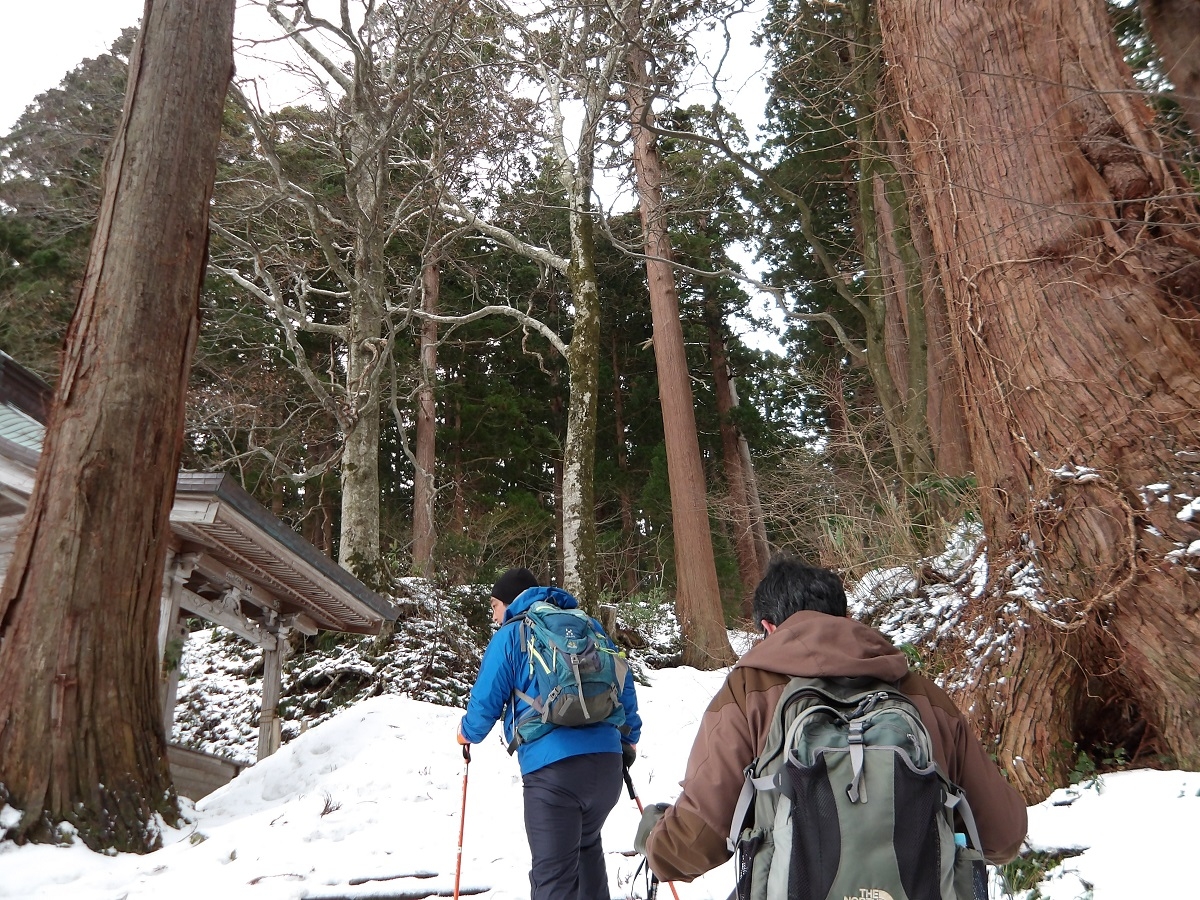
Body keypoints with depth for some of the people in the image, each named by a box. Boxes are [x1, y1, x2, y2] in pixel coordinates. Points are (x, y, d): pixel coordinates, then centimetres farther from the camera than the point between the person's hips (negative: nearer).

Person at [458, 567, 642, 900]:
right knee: (587, 845, 29)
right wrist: (629, 737, 29)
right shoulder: (589, 626, 17)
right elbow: (624, 683, 19)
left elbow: (486, 701, 3)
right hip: (608, 760, 5)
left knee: (553, 873, 1)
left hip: (549, 765, -5)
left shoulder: (509, 636, 4)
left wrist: (468, 733, 24)